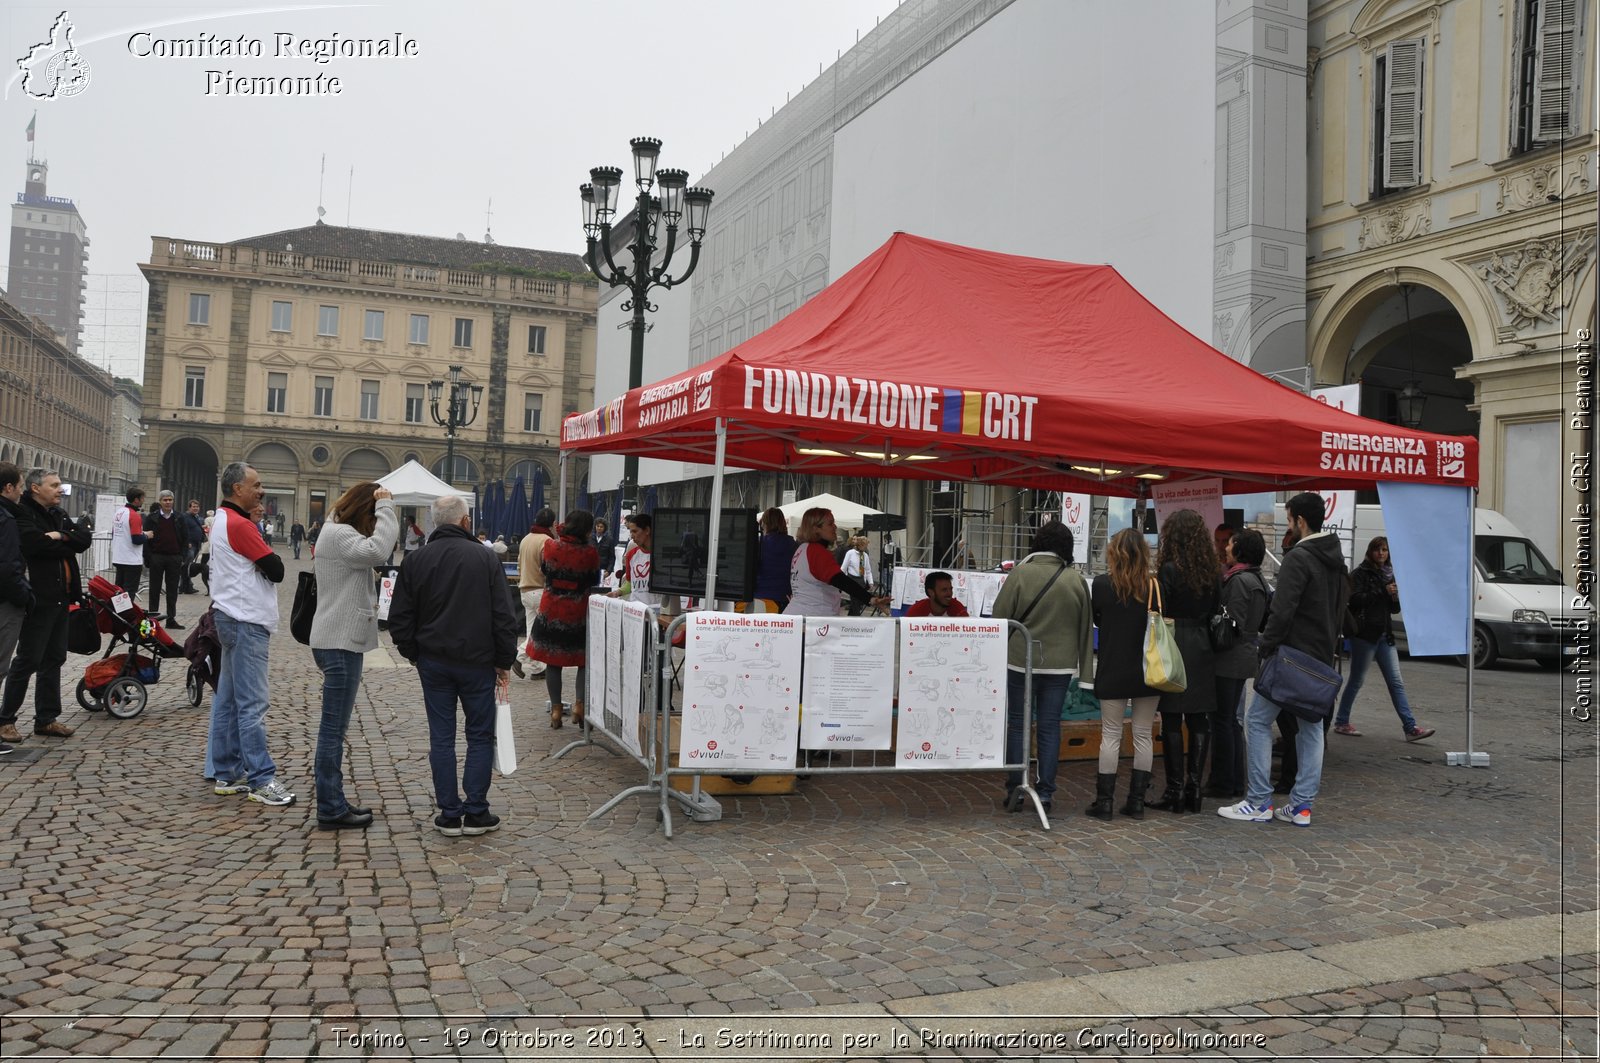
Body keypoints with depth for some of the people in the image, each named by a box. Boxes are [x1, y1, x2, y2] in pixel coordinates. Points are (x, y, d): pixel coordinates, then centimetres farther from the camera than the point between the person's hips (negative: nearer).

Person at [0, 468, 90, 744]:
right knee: (28, 660, -3)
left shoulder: (59, 514, 16)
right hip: (38, 599, -8)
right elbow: (32, 543, -24)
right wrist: (65, 545, -10)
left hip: (61, 597, 8)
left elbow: (84, 540, 6)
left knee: (54, 659, 11)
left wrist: (59, 537, -12)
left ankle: (46, 718, 19)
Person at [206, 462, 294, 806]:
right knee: (252, 704, -8)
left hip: (232, 619, 11)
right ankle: (261, 781, -5)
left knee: (228, 699, 12)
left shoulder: (220, 519, 15)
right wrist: (267, 554, 2)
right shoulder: (241, 525, -16)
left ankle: (227, 774, 19)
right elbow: (276, 570, -15)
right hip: (247, 622, -11)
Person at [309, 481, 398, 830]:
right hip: (340, 643, -11)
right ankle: (330, 810, 1)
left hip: (341, 640, 11)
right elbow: (377, 550, -31)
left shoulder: (339, 532, 18)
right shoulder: (338, 534, -15)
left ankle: (334, 803, 23)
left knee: (335, 728, 15)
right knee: (333, 729, -5)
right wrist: (385, 507, -24)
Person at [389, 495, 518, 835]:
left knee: (441, 737, 8)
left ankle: (449, 814, 11)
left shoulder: (415, 561, 1)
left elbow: (399, 619, 4)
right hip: (477, 661, -2)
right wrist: (504, 661, 2)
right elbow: (504, 617, -7)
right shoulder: (485, 558, -6)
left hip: (433, 663, 2)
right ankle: (476, 813, 9)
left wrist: (414, 653, 16)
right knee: (480, 736, 8)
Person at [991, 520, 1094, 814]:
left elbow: (1000, 618, -5)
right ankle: (1045, 792, 10)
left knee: (1017, 724, 10)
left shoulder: (1020, 574, -9)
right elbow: (1085, 626, 7)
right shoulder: (1076, 580, -1)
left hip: (1020, 661, -2)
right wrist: (1085, 666, 16)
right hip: (1060, 665, 2)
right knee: (1050, 727, 8)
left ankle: (1014, 789, 13)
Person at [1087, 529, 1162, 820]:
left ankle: (1104, 801, 7)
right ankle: (1137, 801, 15)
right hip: (1147, 672, 2)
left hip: (1113, 672, -2)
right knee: (1143, 735, 10)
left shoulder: (1101, 585, -10)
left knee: (1111, 735, 6)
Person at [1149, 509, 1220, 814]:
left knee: (1172, 720, -1)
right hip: (1203, 648, 6)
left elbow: (1159, 613, -10)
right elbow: (1215, 613, 11)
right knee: (1199, 720, 8)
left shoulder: (1169, 569, -11)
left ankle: (1175, 789, 2)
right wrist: (1204, 636, 17)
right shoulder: (1212, 572, 8)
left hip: (1174, 648, -6)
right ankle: (1193, 786, 12)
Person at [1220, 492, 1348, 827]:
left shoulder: (1298, 558, -16)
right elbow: (1339, 609, 19)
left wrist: (1266, 648, -14)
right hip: (1323, 658, 9)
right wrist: (1330, 645, 20)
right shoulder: (1336, 558, 13)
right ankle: (1301, 806, 13)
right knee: (1310, 727, 11)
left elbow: (1282, 611, -23)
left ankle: (1259, 803, 0)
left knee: (1257, 720, 0)